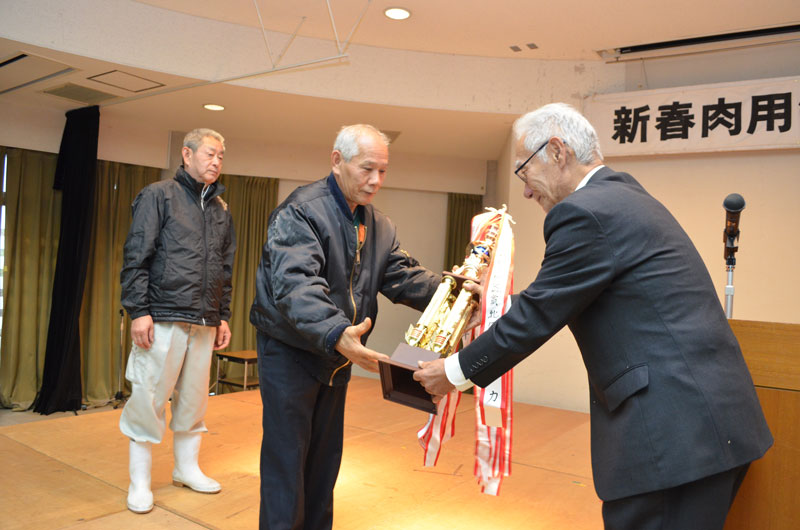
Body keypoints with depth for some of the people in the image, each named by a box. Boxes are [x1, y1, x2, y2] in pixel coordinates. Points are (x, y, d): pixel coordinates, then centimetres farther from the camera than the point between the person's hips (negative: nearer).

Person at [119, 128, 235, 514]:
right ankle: (140, 482, 15)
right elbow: (136, 257, -7)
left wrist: (223, 316, 14)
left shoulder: (221, 209, 15)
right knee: (148, 398, 0)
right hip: (163, 319, -5)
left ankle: (186, 468, 28)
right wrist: (138, 311, -13)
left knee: (194, 399, 12)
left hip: (204, 323, 5)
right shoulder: (159, 196, -1)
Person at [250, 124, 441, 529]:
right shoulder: (300, 211, -20)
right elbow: (295, 284, -33)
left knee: (325, 457, 19)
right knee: (287, 460, 2)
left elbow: (404, 276, -2)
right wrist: (336, 333, -49)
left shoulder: (378, 226, 5)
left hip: (337, 358, 7)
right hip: (289, 354, -7)